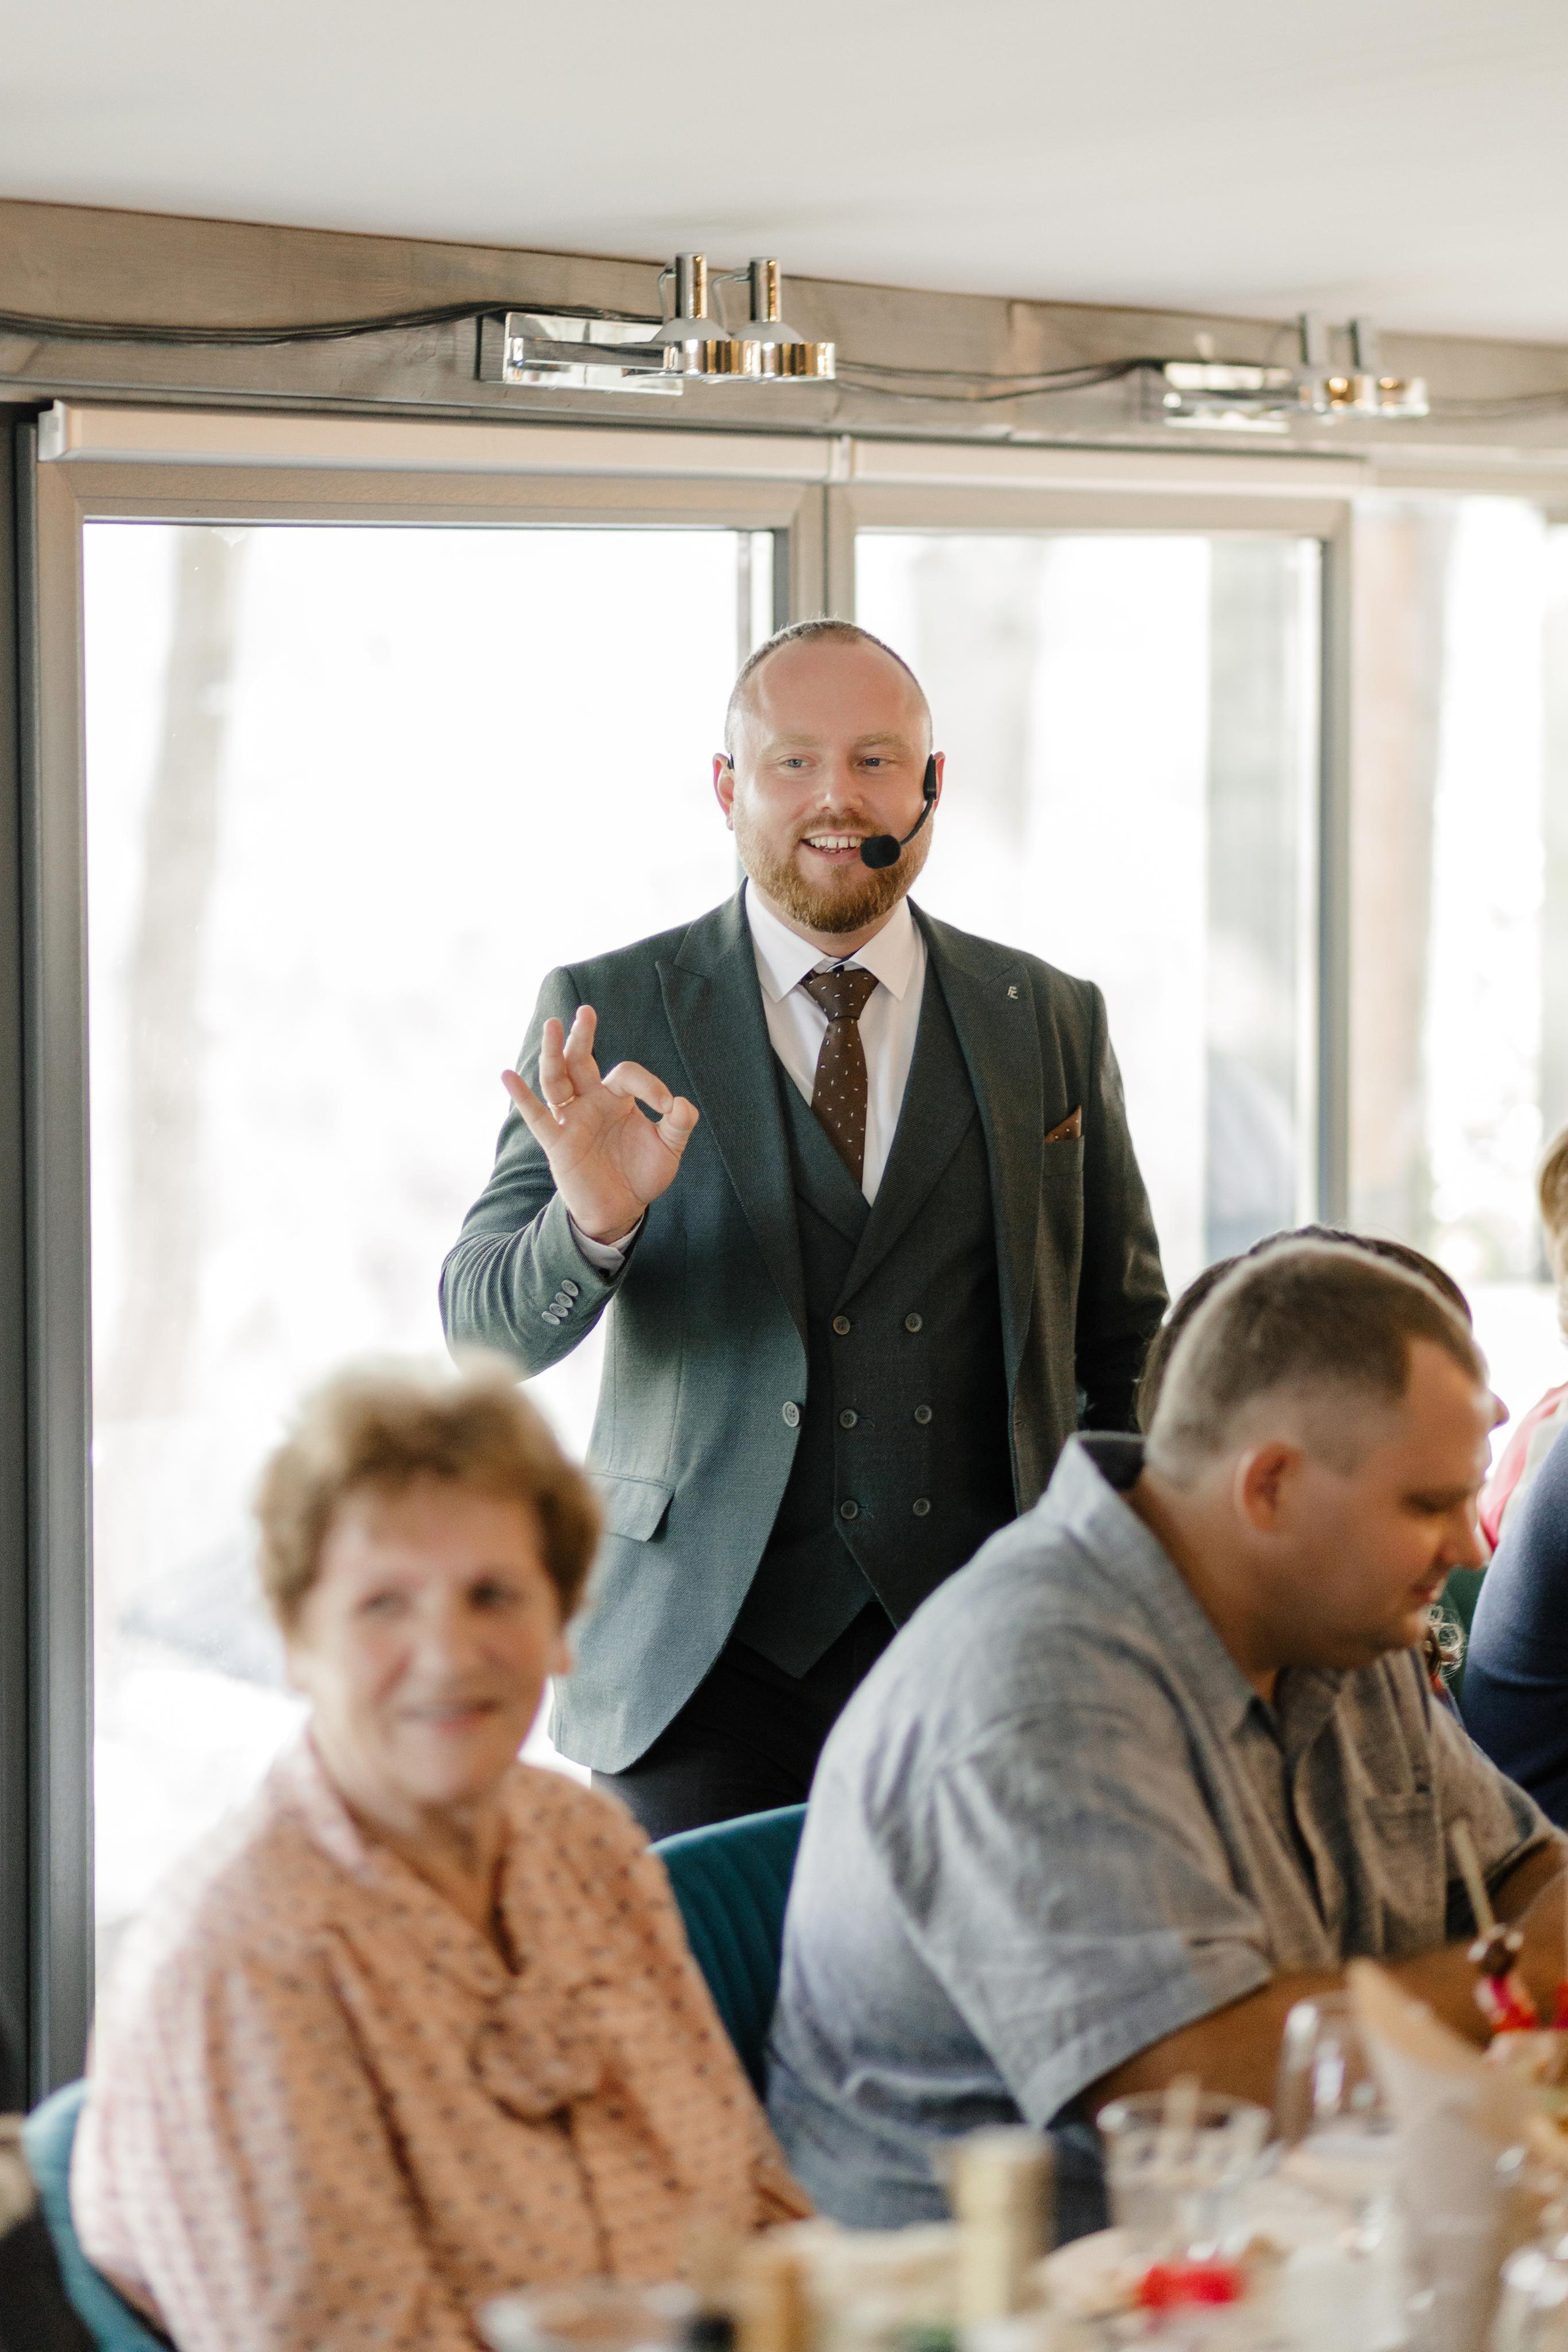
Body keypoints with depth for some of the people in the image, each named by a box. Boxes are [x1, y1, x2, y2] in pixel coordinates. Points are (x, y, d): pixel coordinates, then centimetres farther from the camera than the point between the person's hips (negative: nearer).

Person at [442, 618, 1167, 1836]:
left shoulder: (1051, 1021, 8)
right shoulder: (614, 1014, 2)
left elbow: (1128, 1344, 16)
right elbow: (482, 1323, -3)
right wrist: (592, 1223, -25)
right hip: (709, 1664, -1)